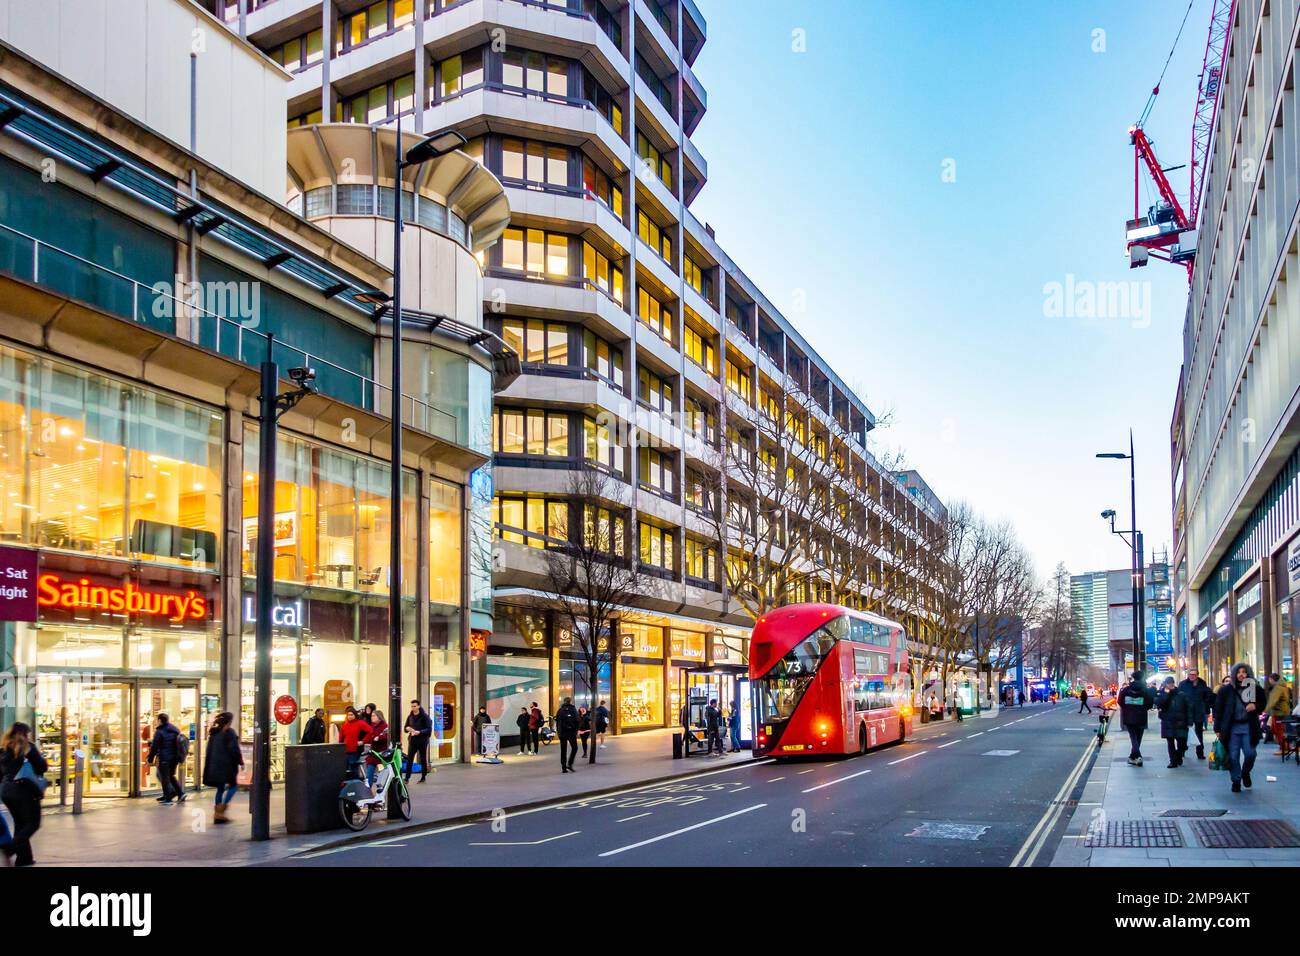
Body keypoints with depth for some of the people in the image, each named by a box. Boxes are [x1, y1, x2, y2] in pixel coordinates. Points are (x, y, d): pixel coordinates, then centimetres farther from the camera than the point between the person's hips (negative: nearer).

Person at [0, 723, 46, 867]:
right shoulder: (28, 747, -6)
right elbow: (42, 767, -7)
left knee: (20, 824, 15)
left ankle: (24, 857, 13)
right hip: (24, 790, -6)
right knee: (33, 823, 2)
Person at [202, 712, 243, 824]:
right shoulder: (229, 732, -12)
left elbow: (209, 749, 16)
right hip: (227, 765, -7)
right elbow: (234, 749, -14)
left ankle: (217, 814, 11)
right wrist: (241, 762, -3)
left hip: (214, 766, 7)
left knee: (220, 788, 14)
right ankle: (221, 810, -9)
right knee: (233, 786, 3)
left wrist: (210, 765, 21)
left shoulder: (213, 732, 12)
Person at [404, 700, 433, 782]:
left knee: (423, 759, 6)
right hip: (412, 741, 4)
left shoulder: (424, 716, -7)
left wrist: (419, 732, -25)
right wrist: (407, 728, -8)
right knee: (409, 760, -5)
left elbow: (429, 729, -12)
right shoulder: (410, 716, 8)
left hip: (422, 741, -3)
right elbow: (405, 727, 16)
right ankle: (407, 778, -4)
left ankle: (423, 778, 16)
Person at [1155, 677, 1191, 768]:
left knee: (1181, 743, 2)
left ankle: (1179, 757, 27)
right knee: (1170, 743, 5)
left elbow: (1188, 708, 0)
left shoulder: (1181, 694, -1)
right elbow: (1158, 703, -15)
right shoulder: (1162, 694, 2)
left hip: (1180, 722, -1)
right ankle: (1173, 761, 12)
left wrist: (1189, 722, -4)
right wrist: (1166, 694, -16)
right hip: (1167, 723, 1)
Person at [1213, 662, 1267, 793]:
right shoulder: (1226, 690, -1)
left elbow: (1262, 704, 14)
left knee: (1250, 753, -2)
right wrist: (1218, 728, -2)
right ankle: (1236, 781, 15)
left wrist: (1255, 706, -11)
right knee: (1233, 756, 1)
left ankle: (1245, 773, 28)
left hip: (1249, 727, 1)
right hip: (1232, 727, 0)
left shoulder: (1256, 688, 2)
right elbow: (1218, 709, 1)